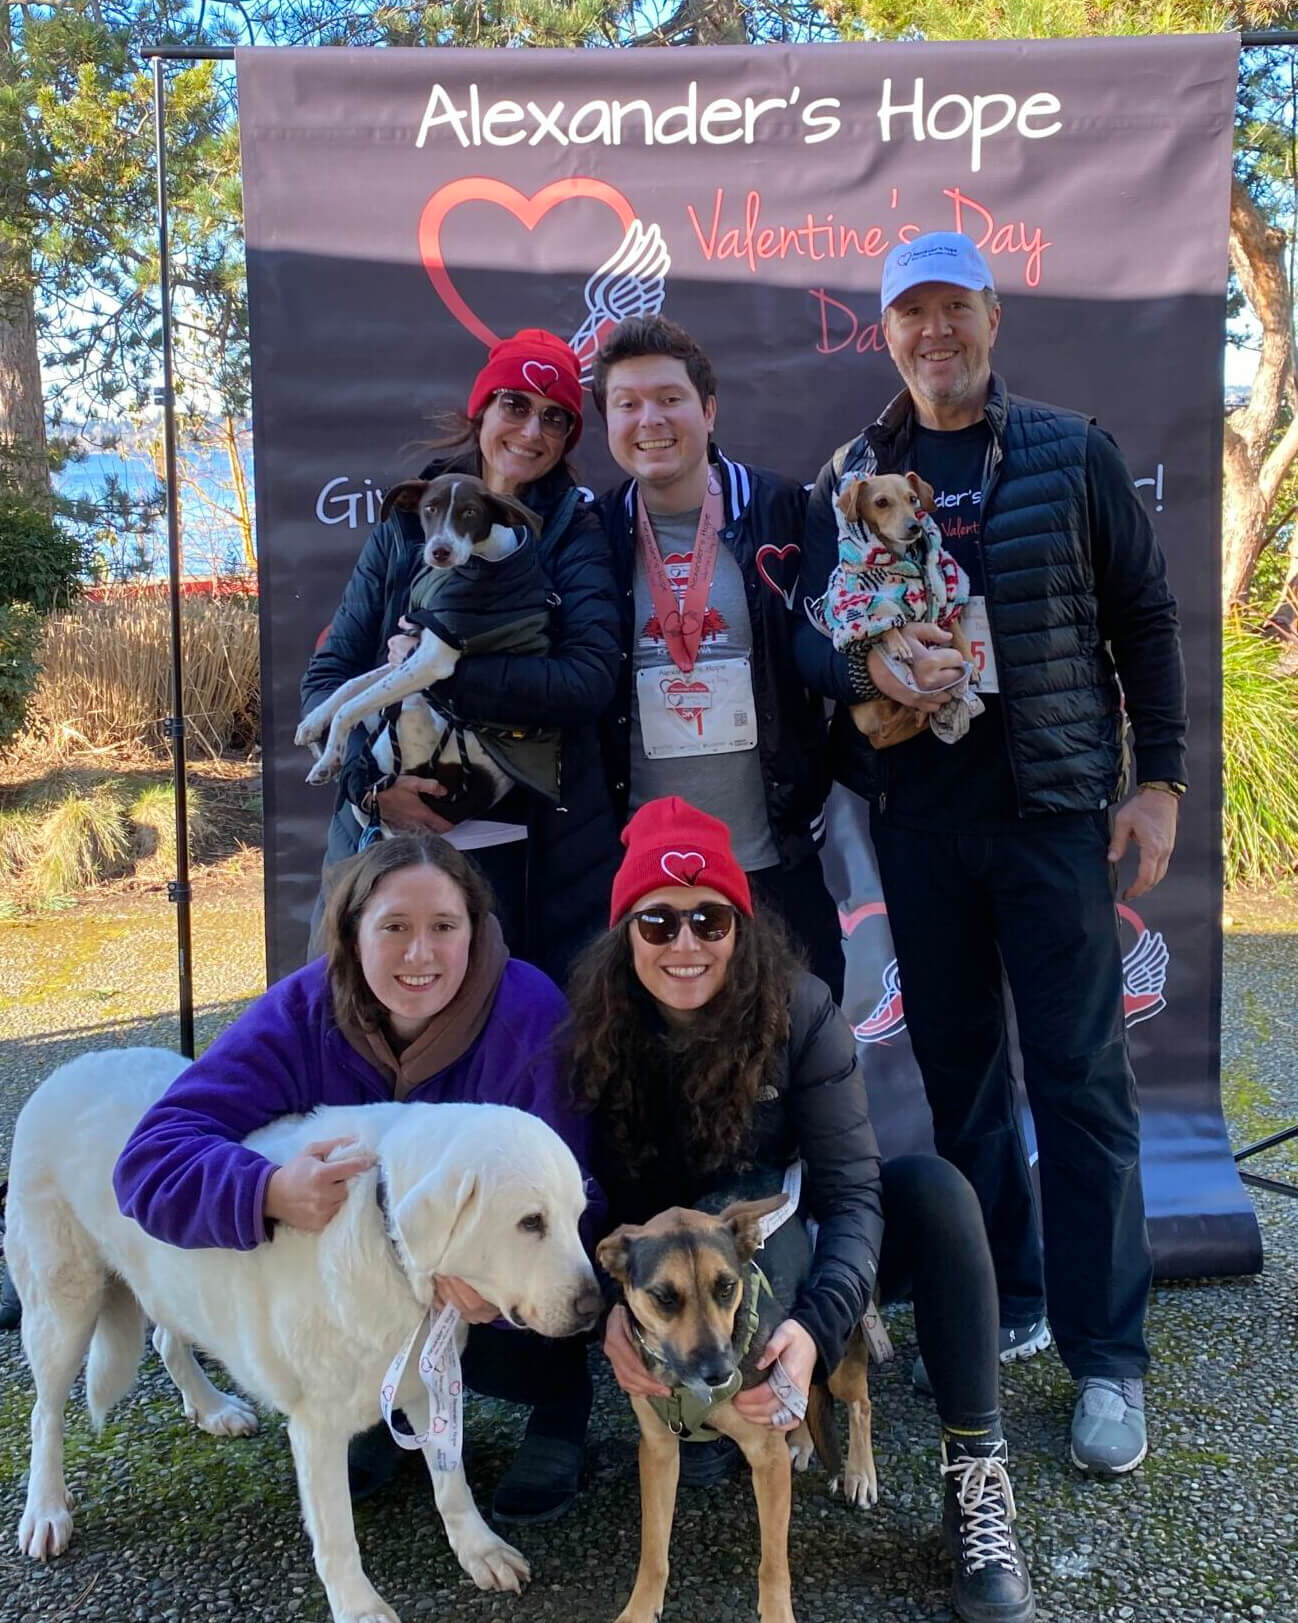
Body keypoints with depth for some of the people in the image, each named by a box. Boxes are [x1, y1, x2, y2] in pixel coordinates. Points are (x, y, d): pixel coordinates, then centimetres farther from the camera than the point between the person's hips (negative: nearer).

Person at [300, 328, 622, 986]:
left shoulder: (574, 531, 3)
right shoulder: (406, 525, 9)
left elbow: (589, 679, -13)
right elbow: (327, 676, 6)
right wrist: (372, 780, -11)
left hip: (526, 851, -2)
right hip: (390, 834, 2)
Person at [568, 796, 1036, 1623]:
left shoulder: (799, 1010, -21)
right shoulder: (596, 1029, -18)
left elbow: (851, 1191, -25)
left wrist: (817, 1324, -43)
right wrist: (610, 1305, -37)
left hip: (793, 1252, -1)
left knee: (933, 1188, -27)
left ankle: (978, 1475, -19)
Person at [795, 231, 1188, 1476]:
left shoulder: (1069, 454, 2)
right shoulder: (849, 476, 8)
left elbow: (1146, 618, 3)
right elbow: (802, 629, 2)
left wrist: (1158, 779, -2)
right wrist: (869, 662, -19)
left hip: (1053, 806, -2)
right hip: (916, 813, 3)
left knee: (1079, 1075, -1)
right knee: (957, 1067, 11)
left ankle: (1107, 1357, 12)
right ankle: (1002, 1306, 28)